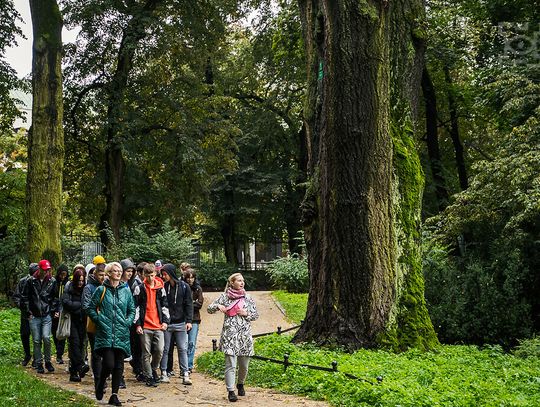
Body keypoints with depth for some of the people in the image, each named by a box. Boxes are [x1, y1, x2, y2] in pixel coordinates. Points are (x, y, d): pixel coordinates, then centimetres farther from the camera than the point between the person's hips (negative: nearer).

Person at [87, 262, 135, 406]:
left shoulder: (126, 291, 10)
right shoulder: (101, 290, 1)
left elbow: (132, 310, 17)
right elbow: (91, 308, 5)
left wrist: (128, 322, 3)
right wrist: (99, 320, -5)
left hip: (122, 334, 3)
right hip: (105, 333, -3)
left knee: (119, 366, 4)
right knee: (109, 364, -12)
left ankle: (114, 395, 14)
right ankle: (100, 385, 17)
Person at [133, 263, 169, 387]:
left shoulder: (160, 288, 10)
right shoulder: (139, 289, 2)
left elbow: (165, 306, 15)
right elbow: (135, 307, 1)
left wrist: (165, 321, 5)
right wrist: (137, 324, -4)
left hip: (158, 326, 2)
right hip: (145, 326, -2)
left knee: (159, 351, -3)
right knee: (146, 353, 2)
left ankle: (154, 369, 23)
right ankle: (149, 377, 11)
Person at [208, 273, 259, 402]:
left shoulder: (247, 297, 9)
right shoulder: (225, 296, 3)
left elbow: (256, 315, 14)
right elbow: (209, 309, 6)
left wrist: (246, 313, -4)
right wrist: (218, 306, -14)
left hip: (245, 335, 3)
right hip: (229, 334, -3)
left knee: (244, 365, 11)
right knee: (230, 365, -9)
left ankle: (240, 384, 36)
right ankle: (231, 391, -4)